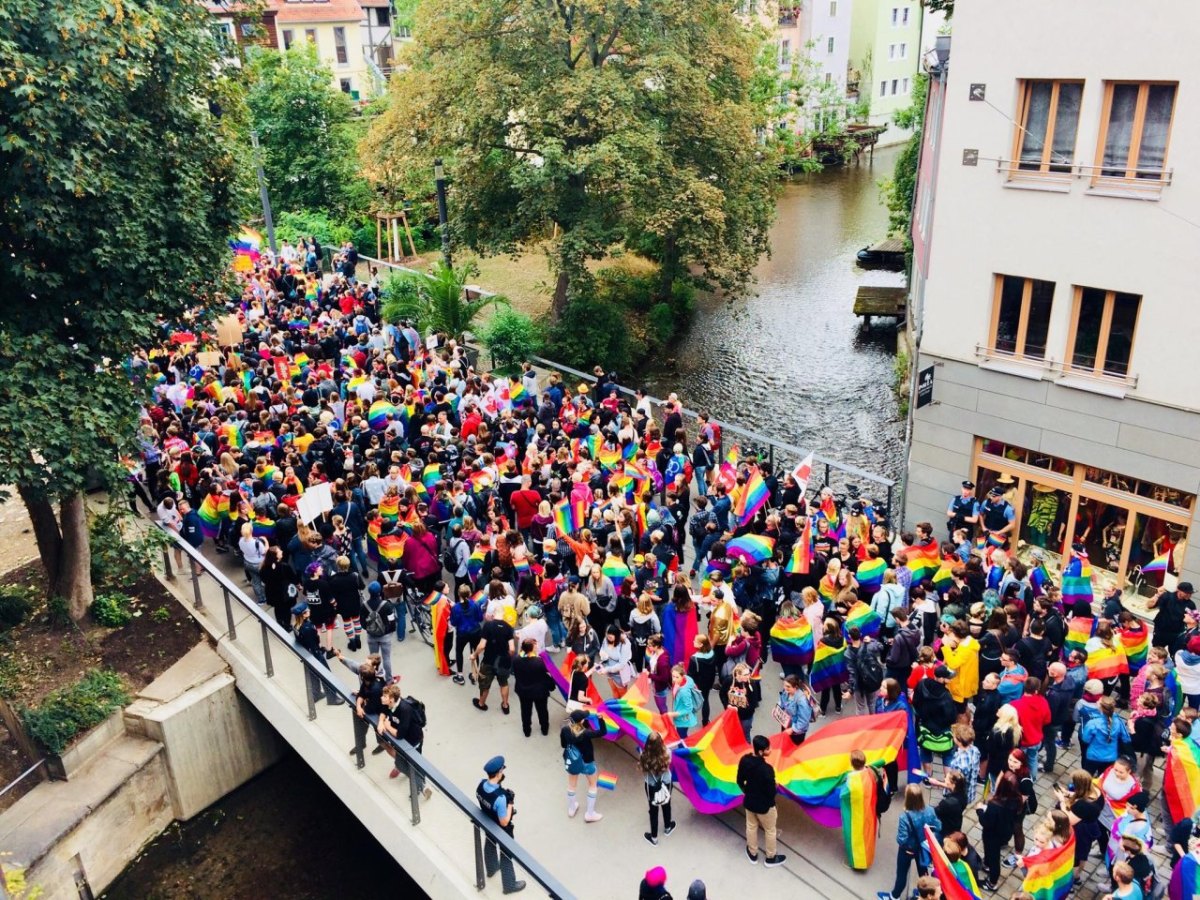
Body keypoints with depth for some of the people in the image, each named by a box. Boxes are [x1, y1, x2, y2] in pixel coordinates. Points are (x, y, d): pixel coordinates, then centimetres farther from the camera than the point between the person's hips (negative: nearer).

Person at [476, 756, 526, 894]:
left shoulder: (482, 785, -22)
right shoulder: (500, 797, -43)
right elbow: (504, 822, -31)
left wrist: (498, 785, -12)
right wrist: (510, 803, -26)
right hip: (501, 830, -7)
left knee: (490, 845, 33)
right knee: (506, 856, 17)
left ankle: (491, 868, 62)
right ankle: (509, 885, 39)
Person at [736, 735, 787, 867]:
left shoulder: (744, 760, -16)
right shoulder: (767, 769, -35)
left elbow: (740, 781, -2)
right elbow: (771, 791, -23)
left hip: (749, 802, 5)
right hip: (764, 805, -5)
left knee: (751, 827, 27)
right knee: (770, 831, 21)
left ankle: (752, 854, 47)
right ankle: (771, 857, 41)